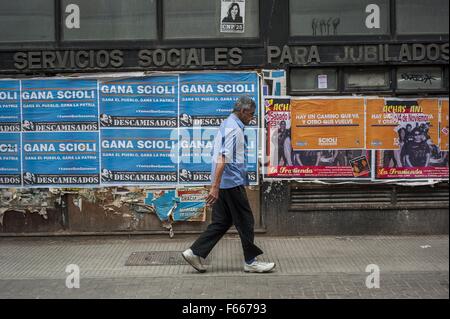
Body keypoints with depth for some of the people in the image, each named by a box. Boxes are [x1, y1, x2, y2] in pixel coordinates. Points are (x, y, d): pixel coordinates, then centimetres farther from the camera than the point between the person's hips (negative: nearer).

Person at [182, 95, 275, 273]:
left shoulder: (227, 125, 17)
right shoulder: (233, 128, -15)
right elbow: (223, 158, -24)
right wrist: (215, 187, -28)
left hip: (223, 184, 10)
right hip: (232, 183, -10)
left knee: (221, 222, 12)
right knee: (245, 222, 1)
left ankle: (195, 252, 10)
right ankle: (250, 262, 12)